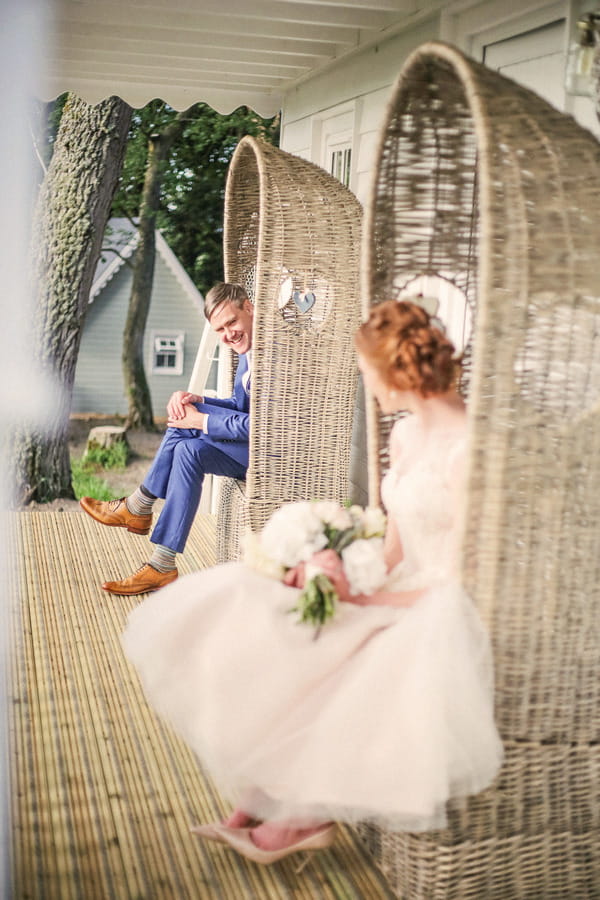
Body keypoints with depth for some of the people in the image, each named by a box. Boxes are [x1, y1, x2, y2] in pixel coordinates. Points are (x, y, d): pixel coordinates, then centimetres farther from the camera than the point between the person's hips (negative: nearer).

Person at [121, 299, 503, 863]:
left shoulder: (467, 449, -19)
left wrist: (362, 596, -14)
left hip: (447, 617, -9)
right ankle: (264, 797, 0)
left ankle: (309, 813, 0)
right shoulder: (405, 434, 8)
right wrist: (345, 571, -6)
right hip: (398, 596, 9)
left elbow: (463, 578, -18)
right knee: (244, 622, -4)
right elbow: (393, 549, 11)